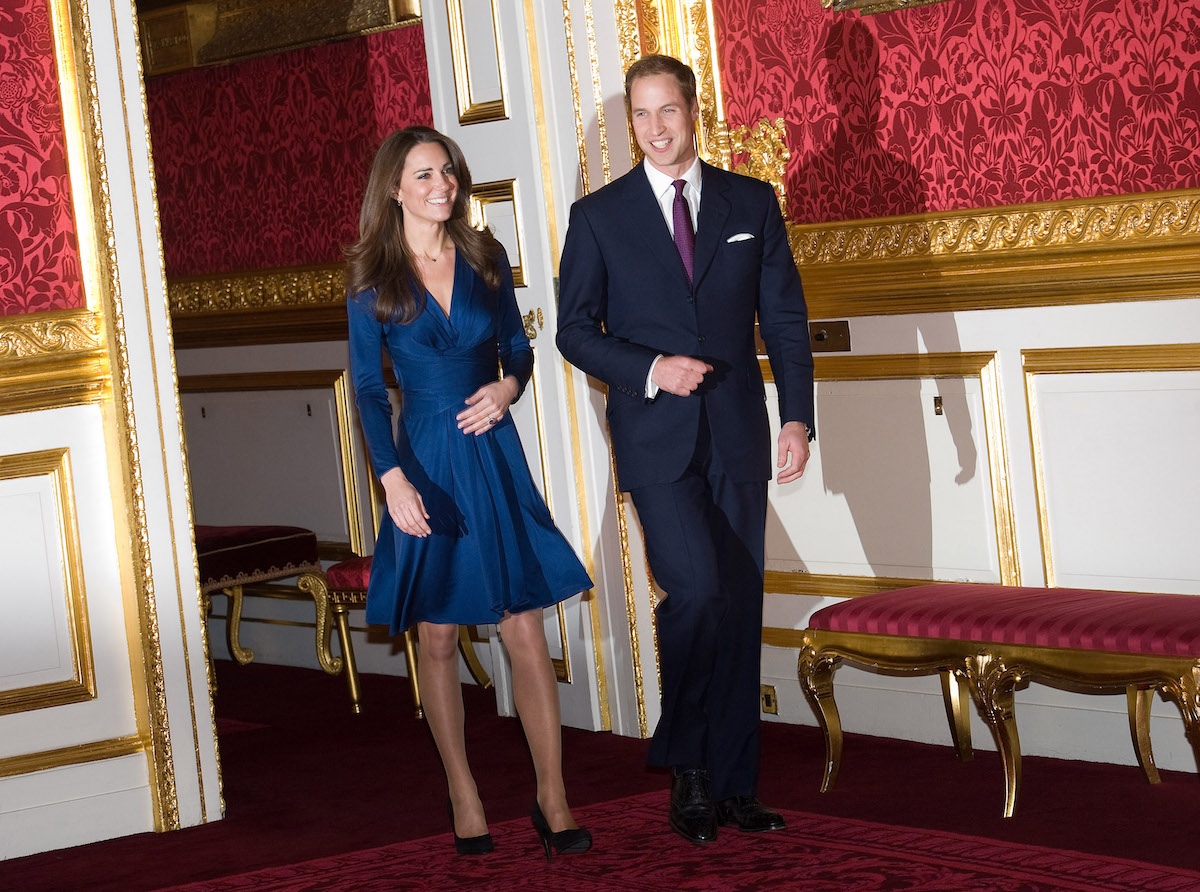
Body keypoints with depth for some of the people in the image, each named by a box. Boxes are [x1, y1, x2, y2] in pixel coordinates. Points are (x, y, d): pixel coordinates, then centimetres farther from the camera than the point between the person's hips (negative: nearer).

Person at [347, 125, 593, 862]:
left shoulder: (486, 259, 5)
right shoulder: (372, 280, -2)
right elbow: (368, 387, -3)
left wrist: (509, 385, -8)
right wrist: (392, 477, -13)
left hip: (495, 456, 2)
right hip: (426, 462, -1)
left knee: (525, 628, -2)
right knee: (438, 636, 5)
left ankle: (553, 798, 4)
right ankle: (464, 796, 16)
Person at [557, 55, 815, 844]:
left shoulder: (752, 203, 7)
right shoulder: (599, 216, 3)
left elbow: (785, 317, 6)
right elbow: (576, 330, 3)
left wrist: (798, 417, -3)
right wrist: (651, 370, -13)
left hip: (738, 434, 3)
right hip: (655, 434, -2)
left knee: (740, 608, 5)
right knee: (696, 587, -18)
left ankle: (734, 785, 14)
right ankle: (687, 766, 2)